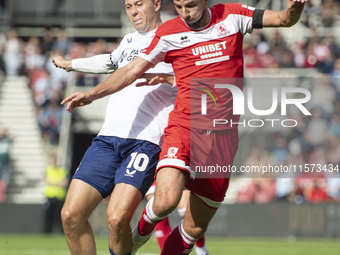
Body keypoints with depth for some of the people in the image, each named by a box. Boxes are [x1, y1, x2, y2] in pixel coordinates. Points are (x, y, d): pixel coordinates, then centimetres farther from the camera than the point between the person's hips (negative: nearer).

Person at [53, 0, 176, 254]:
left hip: (145, 141, -6)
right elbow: (110, 62, 45)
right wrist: (70, 64, 60)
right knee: (71, 215, -8)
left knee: (117, 218, -24)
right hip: (108, 137, 6)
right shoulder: (129, 41, 24)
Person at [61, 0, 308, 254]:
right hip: (185, 128, -2)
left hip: (223, 136, 2)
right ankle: (142, 230, 7)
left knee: (195, 228, 3)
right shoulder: (169, 32, 2)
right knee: (166, 201, -26)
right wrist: (91, 94, -2)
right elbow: (133, 70, 6)